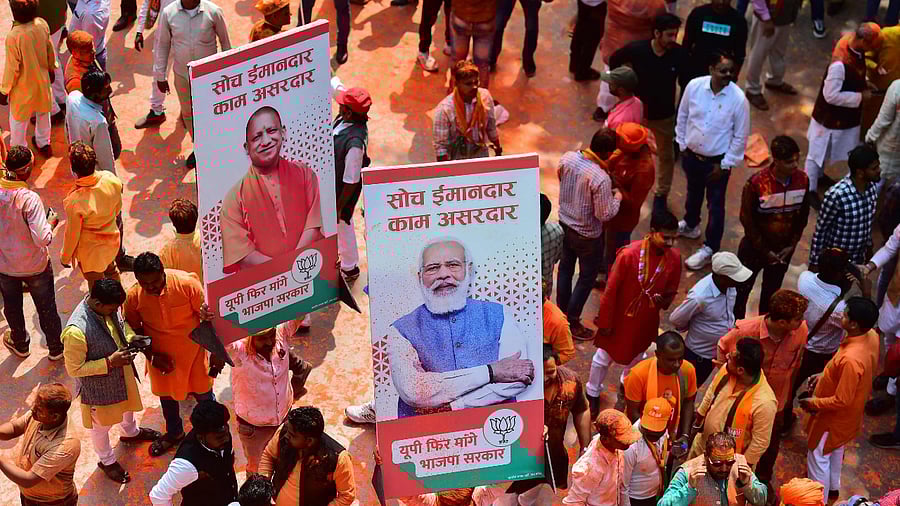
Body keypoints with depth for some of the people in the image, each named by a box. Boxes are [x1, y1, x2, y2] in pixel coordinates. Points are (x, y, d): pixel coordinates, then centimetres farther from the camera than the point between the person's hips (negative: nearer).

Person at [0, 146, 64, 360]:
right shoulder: (29, 199, -33)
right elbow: (42, 239, -33)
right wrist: (51, 223, -14)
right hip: (35, 266, -4)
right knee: (46, 308, 21)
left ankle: (20, 344, 51)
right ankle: (56, 347, 41)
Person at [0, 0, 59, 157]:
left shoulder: (13, 36, -34)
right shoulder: (42, 24, -19)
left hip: (23, 87, -5)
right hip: (42, 81, 5)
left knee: (18, 120, 18)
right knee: (43, 113, 28)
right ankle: (44, 144, 49)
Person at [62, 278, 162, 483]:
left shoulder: (106, 306, -20)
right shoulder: (76, 331, -41)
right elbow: (74, 369, -28)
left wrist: (131, 337, -15)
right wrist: (109, 362, -31)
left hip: (122, 373, 7)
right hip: (99, 385, -7)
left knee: (127, 402, 35)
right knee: (101, 423, 21)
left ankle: (130, 432, 66)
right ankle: (107, 461, 48)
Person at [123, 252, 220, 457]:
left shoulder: (187, 284, -28)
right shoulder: (133, 296, -21)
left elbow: (208, 318, -16)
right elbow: (135, 330, -4)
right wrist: (152, 356, -12)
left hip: (192, 351, -2)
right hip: (161, 355, 2)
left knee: (203, 394, 15)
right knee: (166, 396, 23)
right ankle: (174, 433, 51)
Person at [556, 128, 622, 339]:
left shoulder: (567, 158, -15)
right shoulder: (601, 179, -34)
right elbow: (605, 215, -25)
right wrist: (617, 197, -8)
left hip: (564, 224, 7)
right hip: (587, 235, -7)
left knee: (565, 268, 26)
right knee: (587, 277, 16)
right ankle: (572, 323, 28)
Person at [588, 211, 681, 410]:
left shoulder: (674, 257, -16)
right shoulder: (629, 254, -30)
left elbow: (671, 290, 1)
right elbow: (611, 290, -20)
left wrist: (664, 301, -21)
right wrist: (605, 321, -13)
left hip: (647, 319, 4)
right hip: (621, 317, -4)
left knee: (636, 356, 29)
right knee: (604, 357, 18)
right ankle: (593, 393, 43)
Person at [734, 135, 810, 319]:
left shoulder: (803, 180, -13)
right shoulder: (756, 183, -27)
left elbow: (802, 216, 1)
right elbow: (747, 220, -16)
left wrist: (792, 245, -3)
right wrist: (764, 250, -13)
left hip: (783, 248, 4)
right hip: (754, 248, -4)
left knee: (771, 291, 22)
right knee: (742, 290, 13)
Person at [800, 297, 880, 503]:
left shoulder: (851, 359, -42)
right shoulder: (871, 336, -16)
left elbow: (841, 401, -31)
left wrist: (813, 403, -15)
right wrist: (825, 376, 5)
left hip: (836, 416, -8)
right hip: (849, 412, 8)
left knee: (818, 457, 14)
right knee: (835, 450, 32)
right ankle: (832, 486, 55)